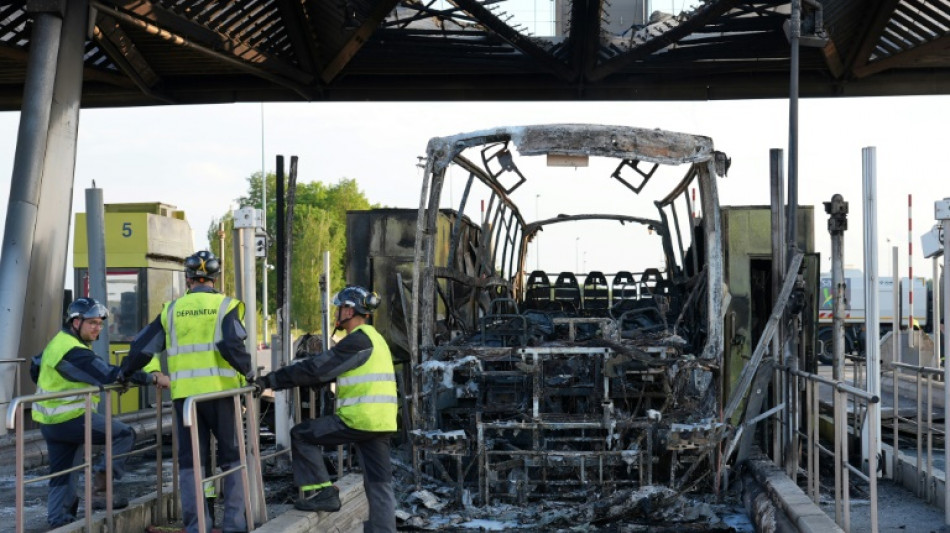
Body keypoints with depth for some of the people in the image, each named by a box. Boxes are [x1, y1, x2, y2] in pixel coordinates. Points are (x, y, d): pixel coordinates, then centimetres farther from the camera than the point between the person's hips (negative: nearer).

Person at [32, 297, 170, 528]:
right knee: (124, 434, -10)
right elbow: (108, 374, -28)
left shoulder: (57, 342, 13)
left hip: (50, 420, 10)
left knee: (62, 475, 15)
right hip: (69, 419, -10)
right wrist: (153, 378, -27)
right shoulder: (73, 351, -20)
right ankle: (100, 489, -10)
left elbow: (36, 366, 29)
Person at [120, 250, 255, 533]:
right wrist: (249, 372, -7)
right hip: (219, 391, -2)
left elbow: (142, 347, 14)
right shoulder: (225, 306, 0)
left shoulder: (172, 310, 10)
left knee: (189, 460, 9)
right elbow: (231, 346, -16)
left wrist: (124, 373, 29)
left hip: (184, 393, 2)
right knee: (232, 456, 8)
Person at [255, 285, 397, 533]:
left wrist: (271, 380, -10)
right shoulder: (371, 338, 20)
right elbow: (327, 366, 24)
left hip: (359, 419, -9)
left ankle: (321, 492, 2)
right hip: (380, 423, 9)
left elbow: (316, 368, -14)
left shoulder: (359, 340, -11)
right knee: (379, 484, 9)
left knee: (301, 435, 3)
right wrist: (278, 379, 22)